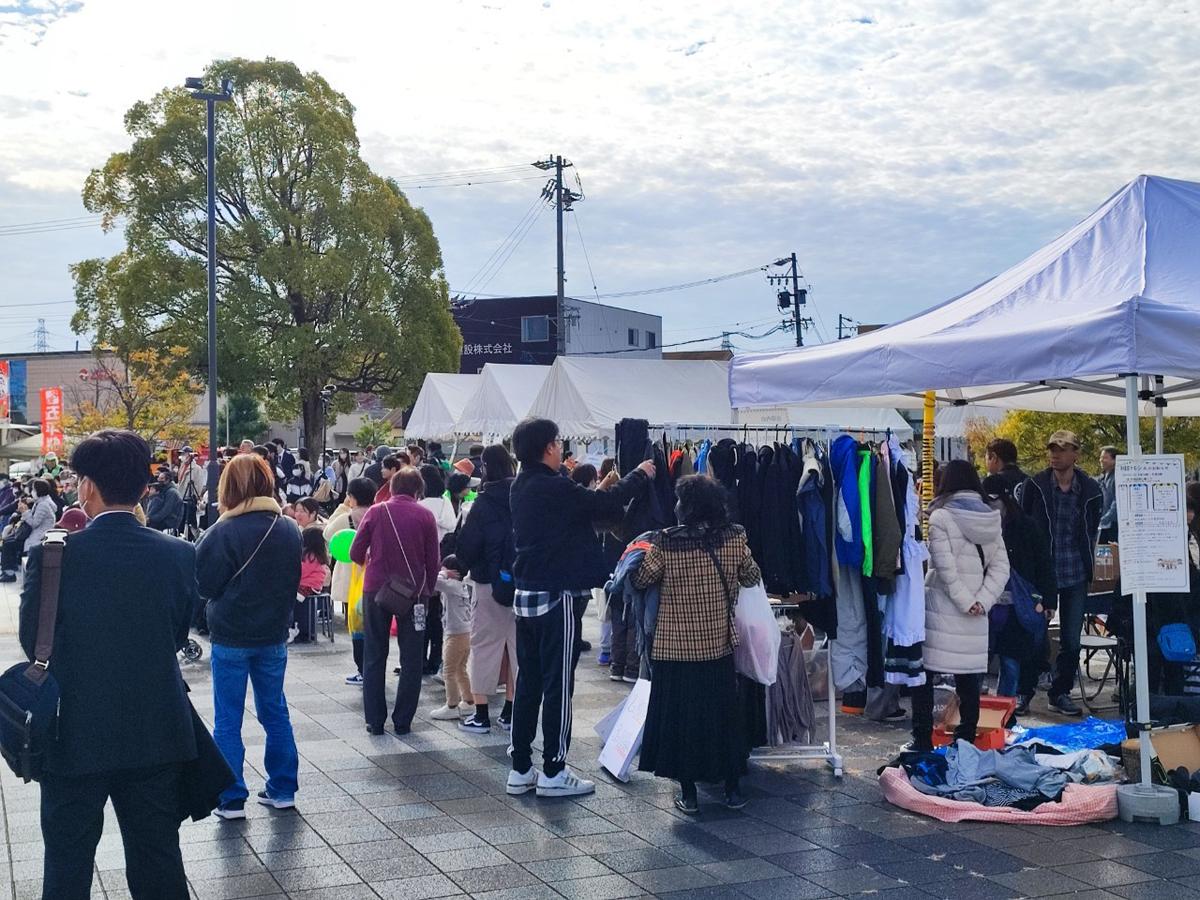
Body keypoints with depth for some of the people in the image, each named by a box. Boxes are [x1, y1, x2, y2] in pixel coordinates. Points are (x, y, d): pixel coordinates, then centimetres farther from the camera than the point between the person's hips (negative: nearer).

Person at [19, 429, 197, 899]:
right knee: (158, 861, 13)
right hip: (157, 736, 2)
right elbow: (179, 635, 3)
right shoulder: (180, 555, -8)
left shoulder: (52, 555, -14)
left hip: (75, 737, -2)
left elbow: (32, 641, -4)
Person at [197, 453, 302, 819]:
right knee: (275, 712, 15)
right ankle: (282, 789, 21)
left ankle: (231, 799, 7)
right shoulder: (289, 529, -2)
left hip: (231, 637, -4)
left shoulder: (224, 532, -17)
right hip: (274, 634, 5)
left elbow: (203, 584, -10)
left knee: (227, 720, 5)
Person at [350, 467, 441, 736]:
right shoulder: (424, 515, -4)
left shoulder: (376, 512, -2)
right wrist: (427, 590, 11)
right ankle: (402, 721, 8)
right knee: (411, 659, 9)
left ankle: (375, 721, 10)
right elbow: (433, 561, -3)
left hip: (376, 590, 1)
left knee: (374, 657, 11)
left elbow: (356, 553, -3)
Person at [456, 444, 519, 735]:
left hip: (491, 582, -4)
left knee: (485, 645, 5)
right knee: (517, 643, 12)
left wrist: (462, 566, 6)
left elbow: (467, 545, -11)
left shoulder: (484, 503, -11)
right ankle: (510, 713, 18)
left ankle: (481, 715, 5)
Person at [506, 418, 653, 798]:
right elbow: (605, 505, -13)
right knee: (558, 685, -1)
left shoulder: (522, 487, 9)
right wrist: (640, 475, 0)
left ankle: (520, 769, 16)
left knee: (528, 682, 12)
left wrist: (600, 492, 9)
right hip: (557, 598, -9)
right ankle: (554, 772, 5)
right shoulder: (553, 488, -17)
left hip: (526, 596, 9)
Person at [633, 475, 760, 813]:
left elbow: (641, 580, -6)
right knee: (723, 715, 13)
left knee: (679, 716, 8)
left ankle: (688, 792, 11)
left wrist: (641, 557, 13)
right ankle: (732, 788, 19)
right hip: (719, 645, 3)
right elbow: (752, 577, 7)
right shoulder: (735, 538, -5)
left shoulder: (665, 543, -14)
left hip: (674, 647, -3)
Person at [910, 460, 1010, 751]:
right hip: (976, 614, 5)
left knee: (924, 672, 4)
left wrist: (966, 602, -10)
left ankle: (923, 740, 3)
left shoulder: (940, 517, -8)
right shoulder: (991, 519, 9)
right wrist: (982, 602, -4)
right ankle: (966, 741, 12)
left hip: (941, 606, -5)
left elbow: (945, 567, -15)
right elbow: (1001, 567, 3)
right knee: (969, 675, 10)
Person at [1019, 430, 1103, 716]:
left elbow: (1092, 531, 12)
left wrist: (1087, 565, 9)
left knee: (1071, 640, 6)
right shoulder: (1035, 486, -4)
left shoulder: (1090, 490, 1)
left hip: (1075, 574, 2)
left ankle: (1061, 692, 19)